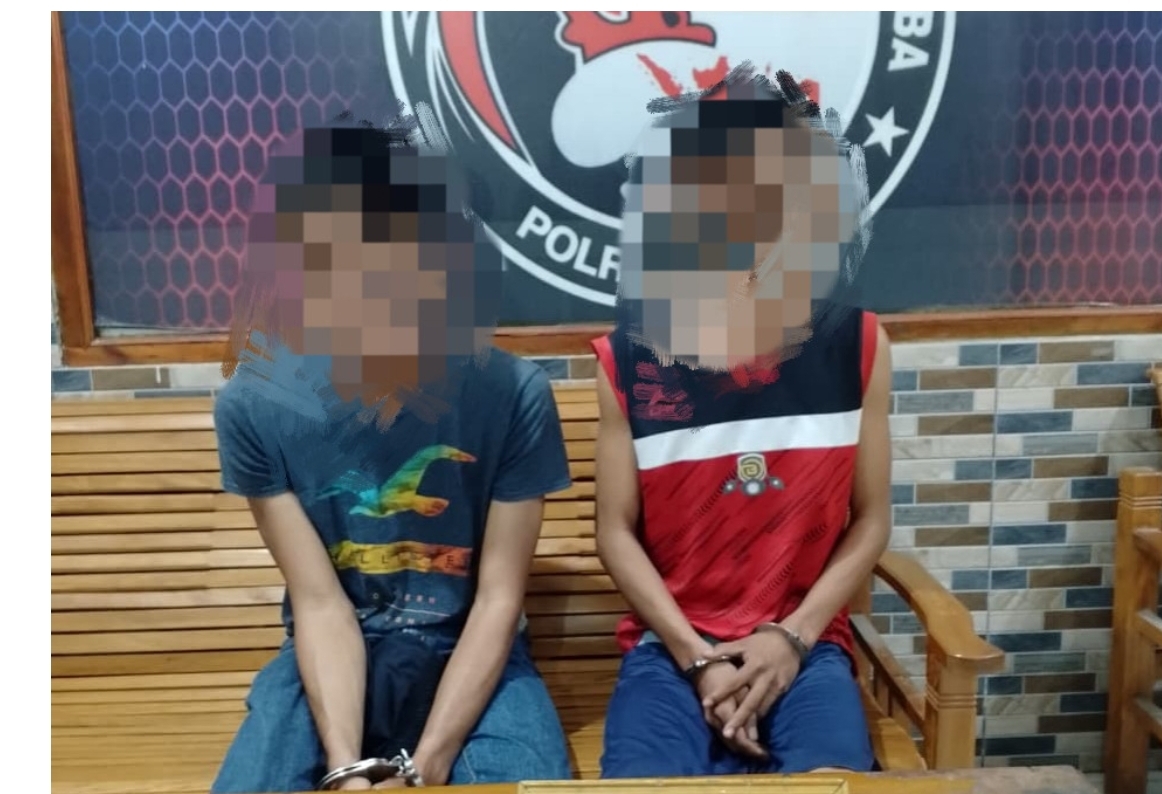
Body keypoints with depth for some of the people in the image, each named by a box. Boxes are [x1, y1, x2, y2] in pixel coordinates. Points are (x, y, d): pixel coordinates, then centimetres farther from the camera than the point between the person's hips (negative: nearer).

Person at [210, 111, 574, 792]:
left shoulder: (513, 394, -18)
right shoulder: (254, 406, -14)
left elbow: (499, 597, -14)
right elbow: (320, 603, -13)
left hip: (471, 651, 0)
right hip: (334, 652, 1)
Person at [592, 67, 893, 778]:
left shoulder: (856, 346, -1)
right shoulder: (630, 358, -3)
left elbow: (870, 521, 3)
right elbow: (617, 531, -1)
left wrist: (792, 637, -8)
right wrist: (696, 658, -10)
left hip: (805, 643, 1)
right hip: (671, 644, 0)